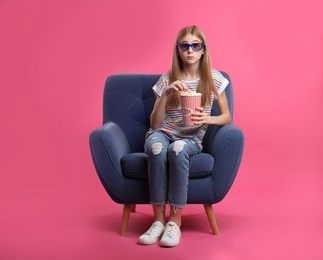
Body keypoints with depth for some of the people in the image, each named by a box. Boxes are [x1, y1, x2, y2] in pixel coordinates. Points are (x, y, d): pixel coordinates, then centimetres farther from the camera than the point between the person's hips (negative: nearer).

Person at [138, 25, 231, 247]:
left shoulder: (214, 78, 2)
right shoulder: (166, 79, 2)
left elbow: (227, 117, 7)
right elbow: (155, 125, -3)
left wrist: (207, 119, -15)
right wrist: (166, 94, -19)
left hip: (191, 140, -1)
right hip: (162, 134, 1)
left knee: (177, 149, -38)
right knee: (157, 147, -37)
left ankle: (175, 220, -28)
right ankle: (159, 219, -28)